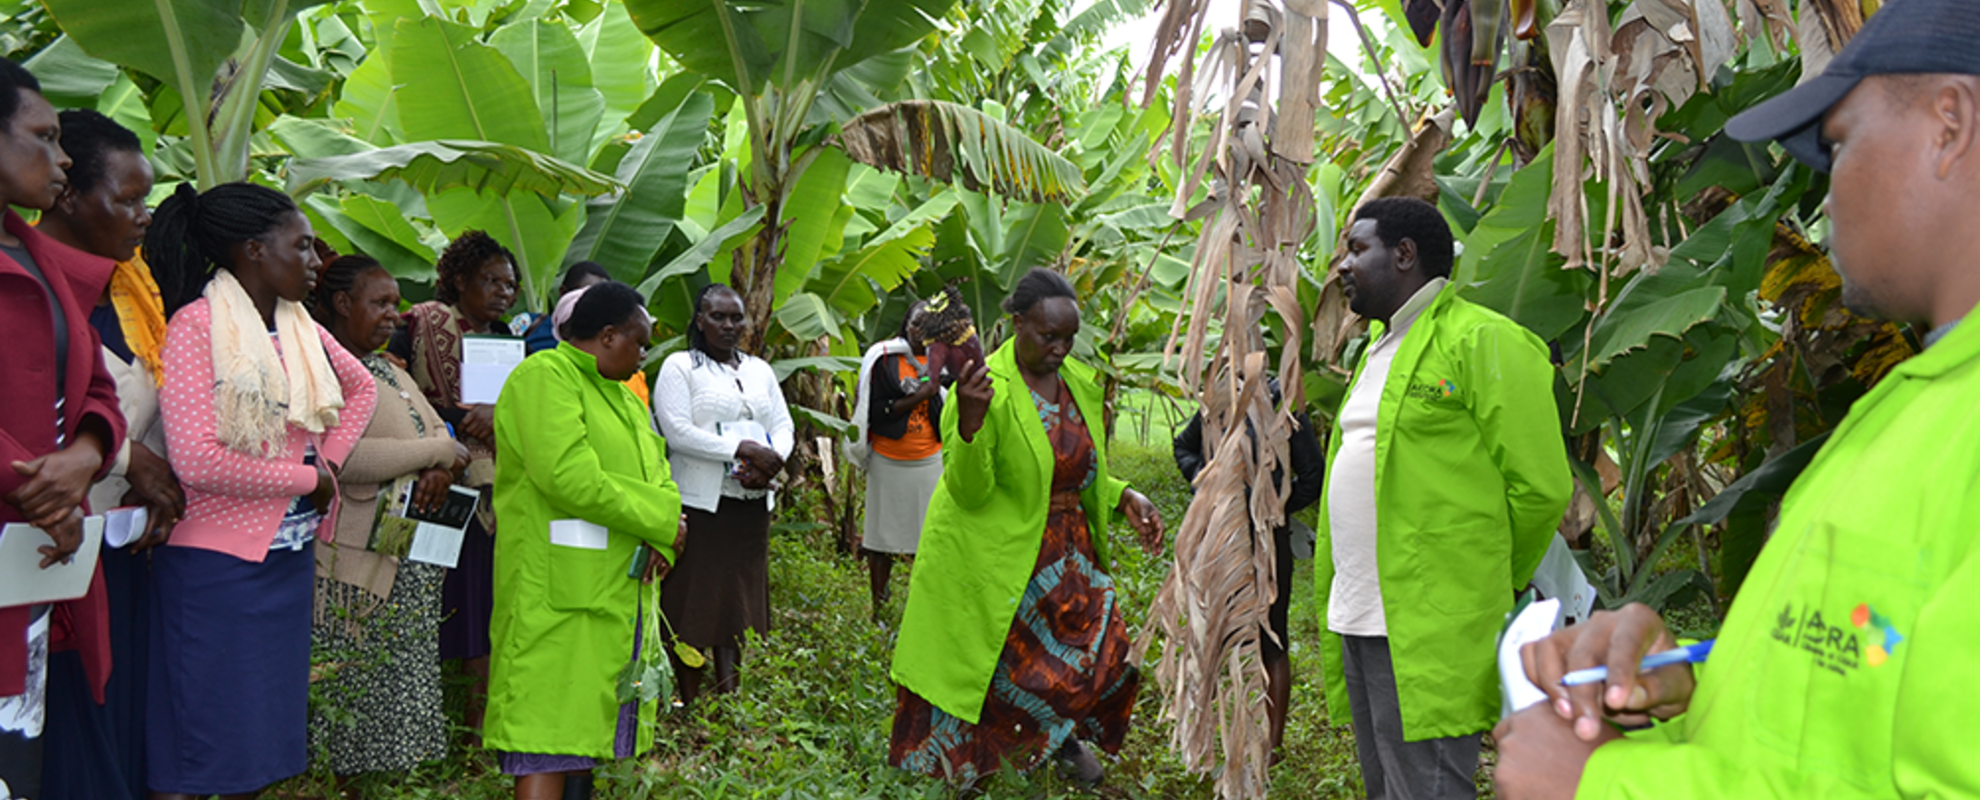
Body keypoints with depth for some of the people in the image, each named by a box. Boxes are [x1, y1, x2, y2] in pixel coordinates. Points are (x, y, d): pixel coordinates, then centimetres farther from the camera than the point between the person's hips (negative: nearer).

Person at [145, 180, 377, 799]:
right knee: (200, 750, -1)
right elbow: (197, 462, -22)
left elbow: (361, 387, 24)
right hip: (218, 560, -7)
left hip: (292, 554, 7)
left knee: (263, 735, 15)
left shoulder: (298, 324, 7)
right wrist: (308, 477, -11)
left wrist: (331, 461, 7)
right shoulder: (197, 324, -14)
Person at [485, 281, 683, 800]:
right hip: (557, 593, -9)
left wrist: (660, 538, -3)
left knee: (585, 719, 13)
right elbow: (568, 475, -22)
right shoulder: (545, 376, -9)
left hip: (617, 593, 9)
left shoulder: (619, 394, 21)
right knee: (547, 738, -10)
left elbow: (659, 477, 19)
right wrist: (658, 520, -11)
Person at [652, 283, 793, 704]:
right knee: (692, 604, -2)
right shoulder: (679, 367, -1)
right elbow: (677, 432, -13)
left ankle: (729, 699, 16)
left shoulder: (760, 369, 17)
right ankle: (690, 704, 8)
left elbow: (783, 424, 13)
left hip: (752, 503, 5)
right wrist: (742, 449, -18)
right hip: (700, 502, -5)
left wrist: (772, 460, -9)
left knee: (738, 602, 8)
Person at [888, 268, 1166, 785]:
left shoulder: (1078, 382, 2)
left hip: (1063, 551, 6)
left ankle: (1065, 736, 31)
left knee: (1097, 640, 4)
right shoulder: (987, 388, -19)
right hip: (994, 557, -6)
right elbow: (967, 492, -22)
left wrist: (1123, 498, 0)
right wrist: (970, 423, -37)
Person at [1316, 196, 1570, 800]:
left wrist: (1488, 588, -1)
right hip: (1359, 624, 9)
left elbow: (1540, 488, -11)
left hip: (1428, 633, -9)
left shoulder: (1482, 342, -10)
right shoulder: (1380, 347, 19)